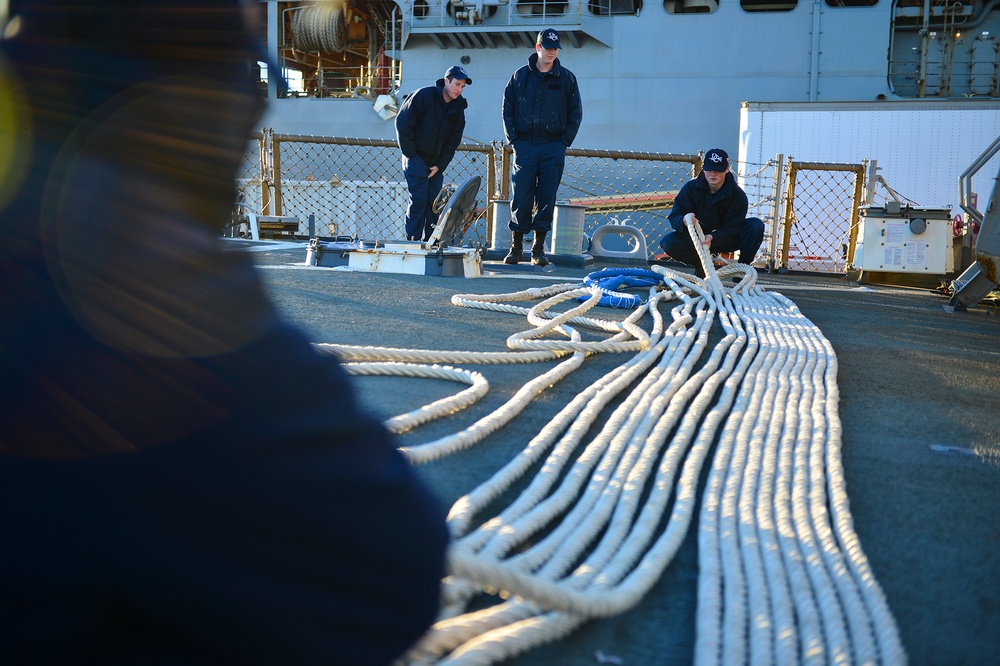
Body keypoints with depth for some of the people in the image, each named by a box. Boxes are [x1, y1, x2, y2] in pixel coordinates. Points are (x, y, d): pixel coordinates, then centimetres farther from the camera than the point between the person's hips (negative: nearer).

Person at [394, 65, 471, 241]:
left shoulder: (458, 108, 3)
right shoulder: (423, 96, -13)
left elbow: (453, 141, 7)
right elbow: (402, 124, -12)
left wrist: (440, 165, -2)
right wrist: (411, 154, -13)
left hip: (436, 162, 5)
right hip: (415, 157, -5)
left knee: (435, 201, 3)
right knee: (419, 199, -11)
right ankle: (413, 241, -5)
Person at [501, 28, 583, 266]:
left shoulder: (566, 78, 7)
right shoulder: (520, 76, 7)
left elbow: (576, 112, 9)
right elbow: (508, 109, 9)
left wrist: (565, 140, -1)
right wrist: (513, 139, -1)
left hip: (553, 147, 0)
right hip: (525, 145, 0)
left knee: (547, 198, 0)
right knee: (521, 196, -3)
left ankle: (539, 248, 7)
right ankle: (516, 246, 7)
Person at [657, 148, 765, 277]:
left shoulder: (737, 195, -15)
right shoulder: (691, 188, -11)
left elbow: (731, 229, -20)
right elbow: (674, 217, -16)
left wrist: (712, 237, -41)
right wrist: (684, 221, -42)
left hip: (724, 239, -1)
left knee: (756, 225, -24)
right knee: (667, 243, -27)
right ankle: (700, 265, 1)